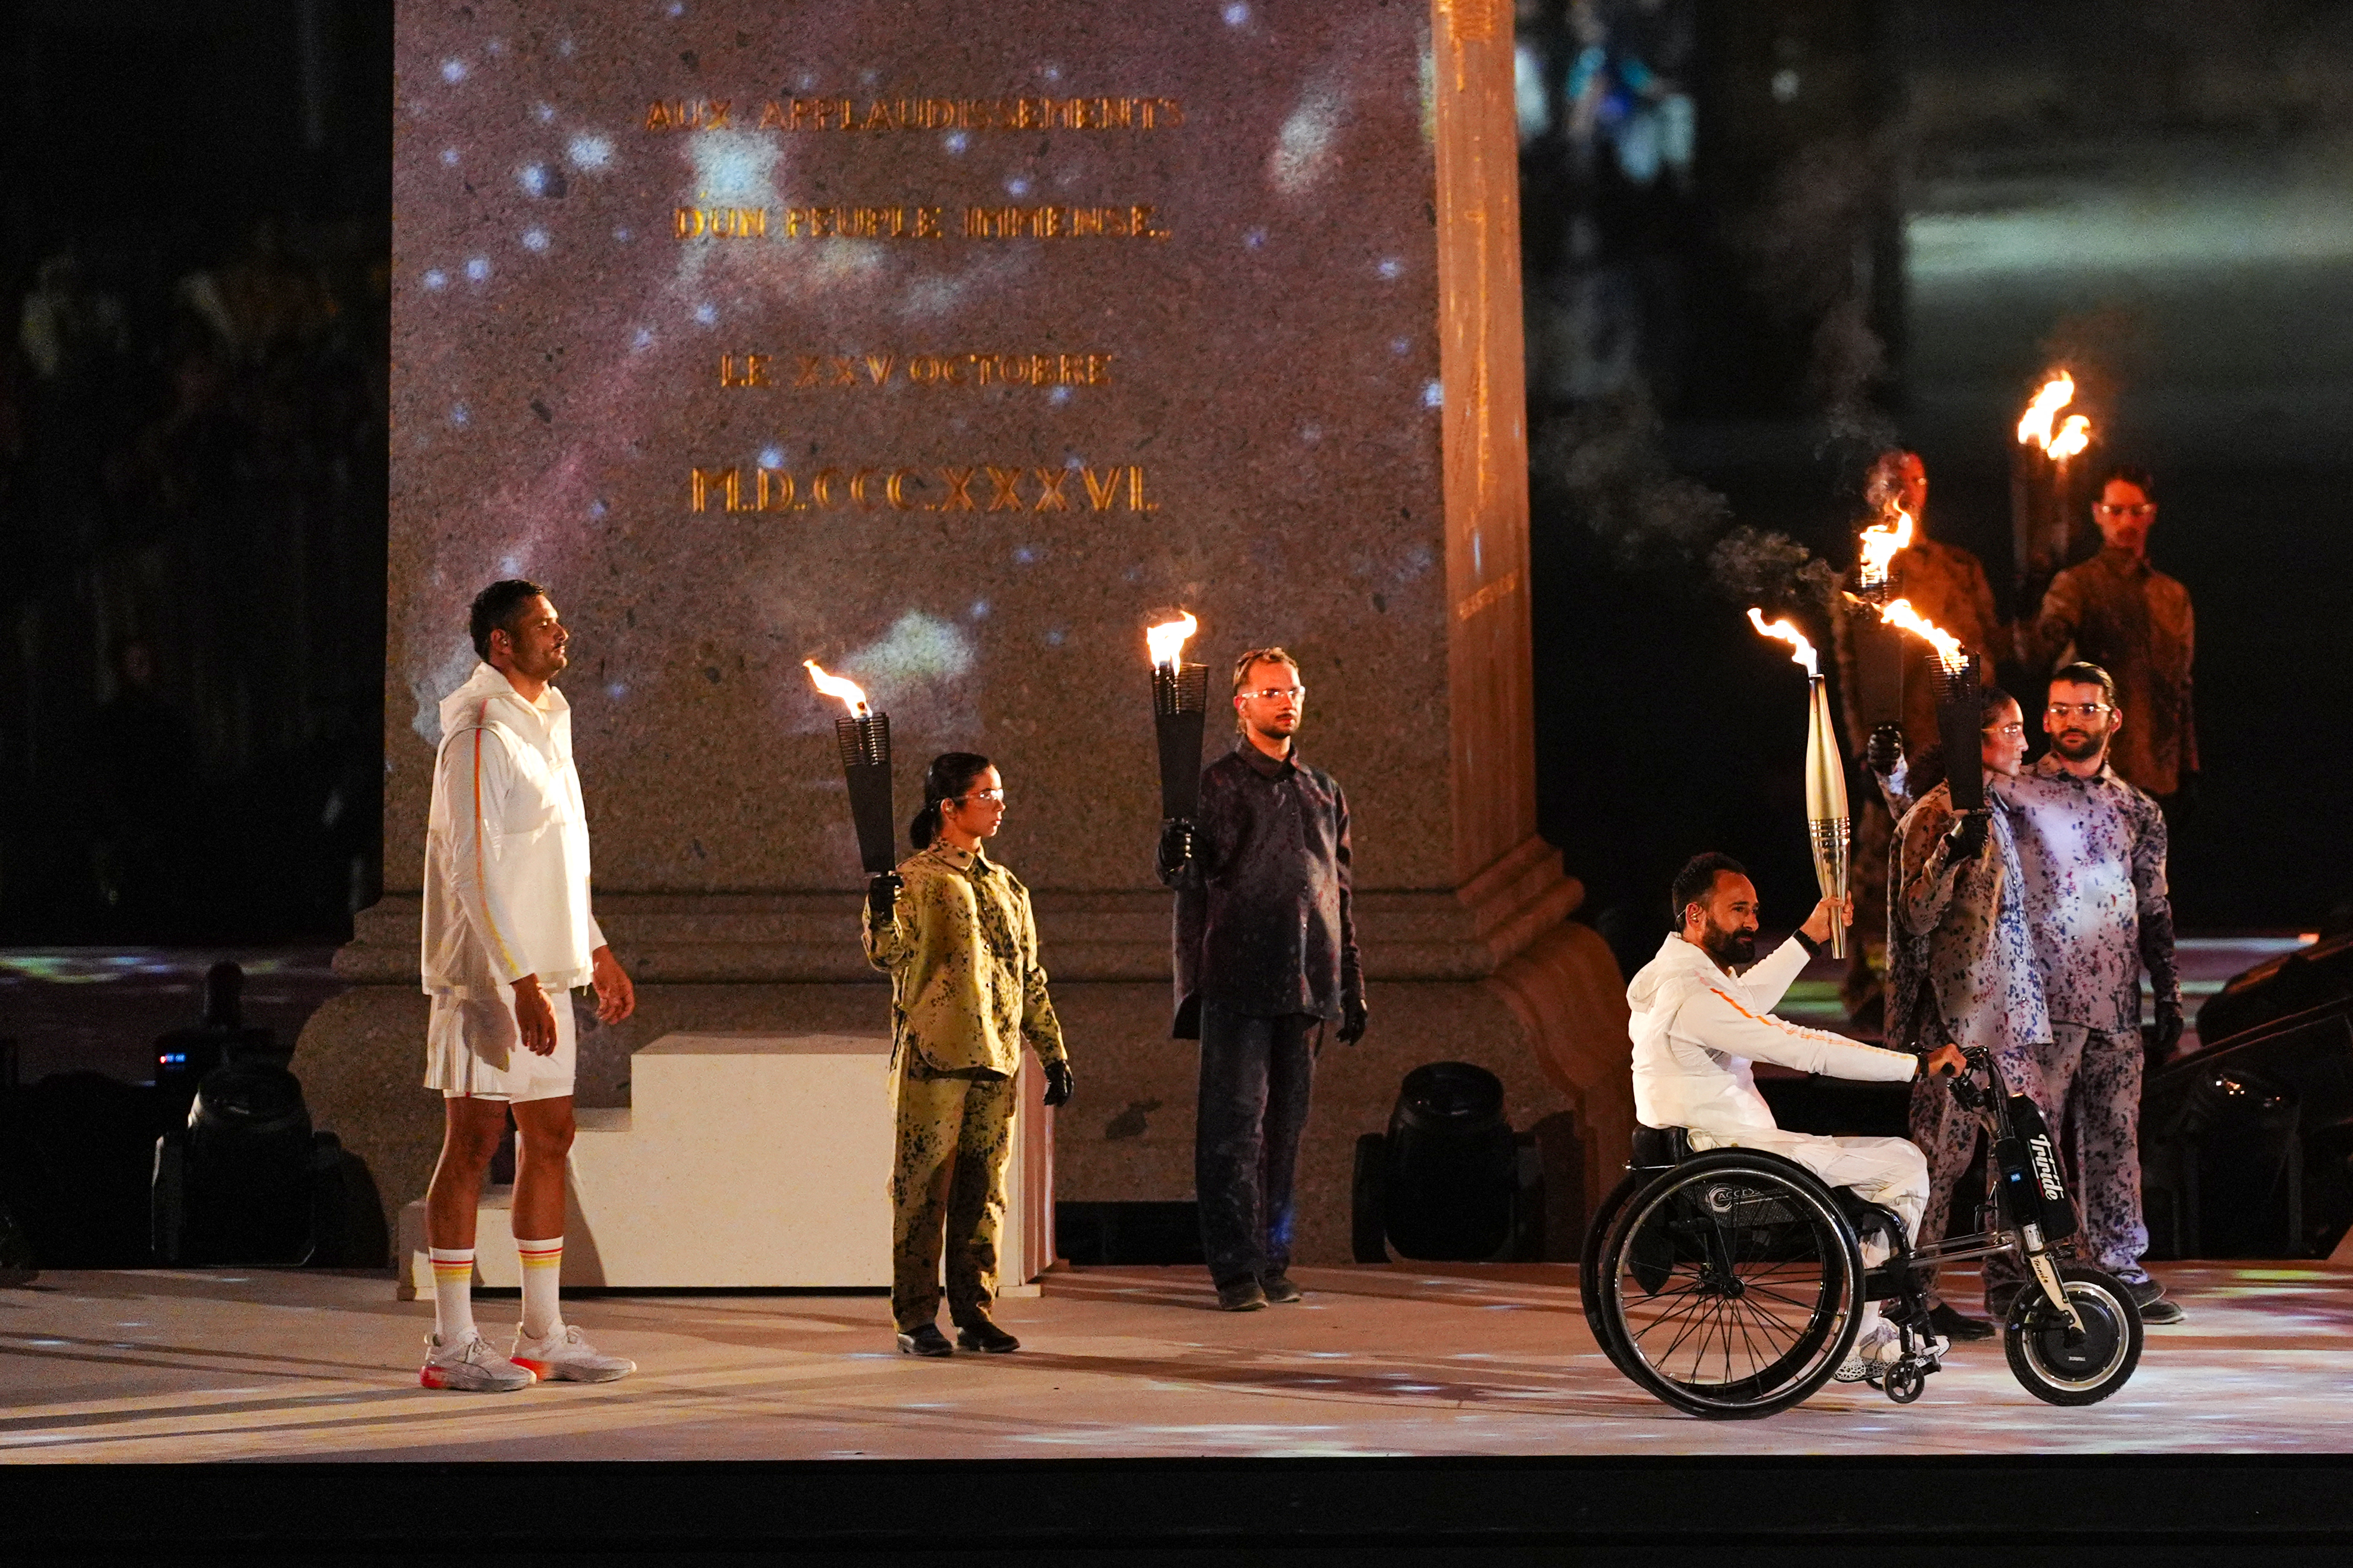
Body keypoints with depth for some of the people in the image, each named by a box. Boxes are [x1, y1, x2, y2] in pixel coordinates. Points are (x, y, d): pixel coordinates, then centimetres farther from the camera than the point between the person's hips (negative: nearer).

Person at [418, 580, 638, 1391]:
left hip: (543, 971, 9)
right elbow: (475, 872, -21)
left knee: (548, 1139, 11)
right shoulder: (480, 735, -15)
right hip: (488, 973, -9)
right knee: (473, 1141, -5)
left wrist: (595, 951, 22)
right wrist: (522, 982, -25)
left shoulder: (547, 723, 15)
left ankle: (544, 1334, 17)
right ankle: (453, 1346, -1)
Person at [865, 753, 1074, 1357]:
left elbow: (1031, 978, 22)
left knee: (983, 1188, 8)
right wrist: (882, 915, -33)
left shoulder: (1007, 887, 18)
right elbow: (890, 957, -13)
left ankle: (974, 1311, 14)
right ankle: (916, 1318, -1)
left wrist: (1054, 1055, 20)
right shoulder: (917, 879, -2)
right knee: (925, 1185, -4)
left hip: (996, 1057, 6)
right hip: (933, 1055, -6)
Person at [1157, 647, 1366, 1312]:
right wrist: (1176, 861, -32)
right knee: (1235, 1122, -7)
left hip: (1307, 983, 5)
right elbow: (1190, 883, -7)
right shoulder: (1215, 784, 2)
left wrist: (1352, 987, 19)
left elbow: (1341, 894, 22)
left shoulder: (1324, 791, 18)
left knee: (1286, 1124, 8)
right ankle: (1236, 1268, -6)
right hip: (1238, 980, -5)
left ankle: (1274, 1258, 14)